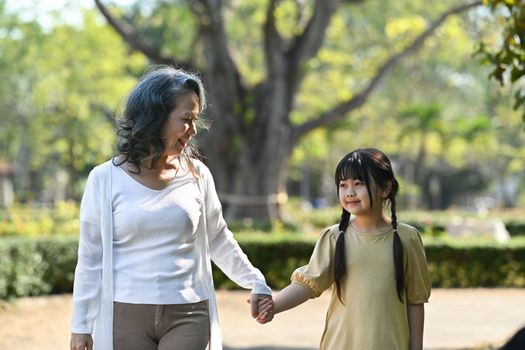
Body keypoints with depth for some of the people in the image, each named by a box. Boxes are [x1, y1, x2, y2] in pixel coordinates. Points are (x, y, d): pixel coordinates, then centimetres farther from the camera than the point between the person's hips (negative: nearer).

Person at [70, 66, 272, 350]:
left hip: (188, 317, 1)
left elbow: (218, 239, 19)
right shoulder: (105, 180, -1)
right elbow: (90, 257, 4)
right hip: (126, 316, -1)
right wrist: (81, 325, 5)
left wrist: (256, 283, 17)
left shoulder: (196, 175, 5)